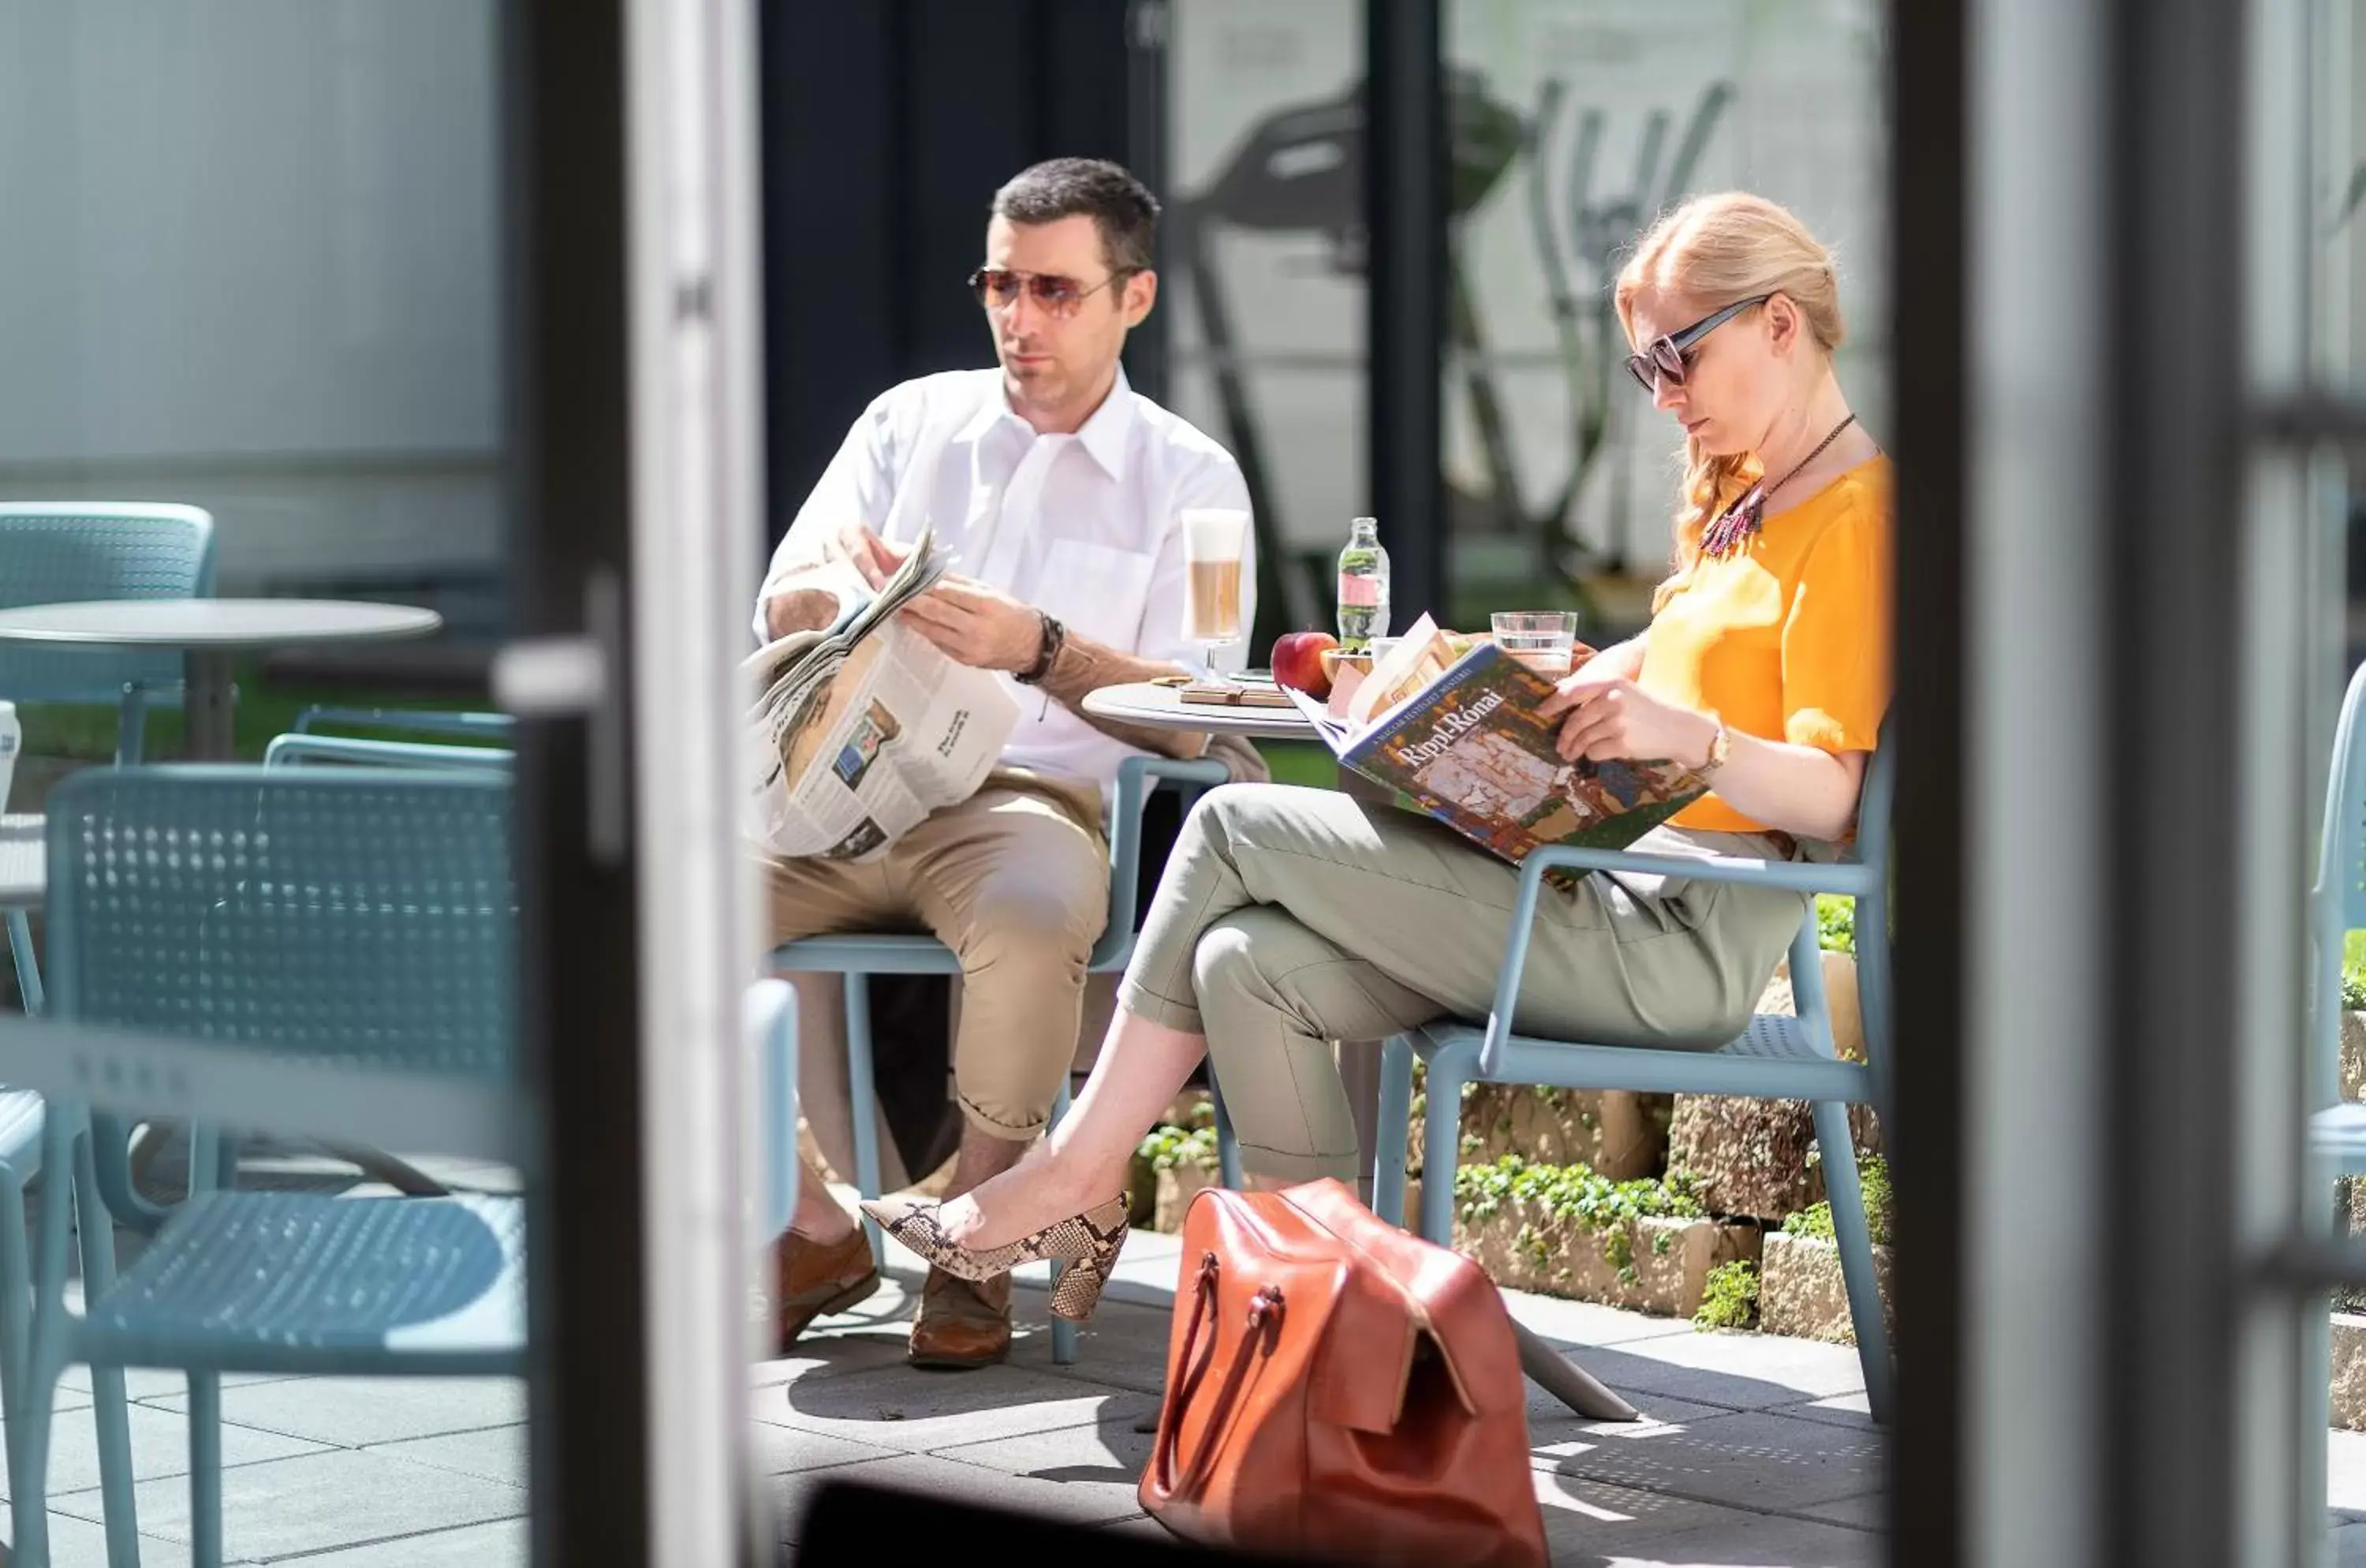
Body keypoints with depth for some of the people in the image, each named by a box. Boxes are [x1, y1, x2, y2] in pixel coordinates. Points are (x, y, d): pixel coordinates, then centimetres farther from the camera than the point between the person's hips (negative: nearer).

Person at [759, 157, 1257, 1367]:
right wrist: (835, 579, -16)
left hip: (1039, 801, -3)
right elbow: (779, 613, 10)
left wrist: (1042, 649, -22)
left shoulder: (1188, 480, 8)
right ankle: (816, 1228, -8)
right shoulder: (913, 421, 17)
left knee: (1031, 912, -39)